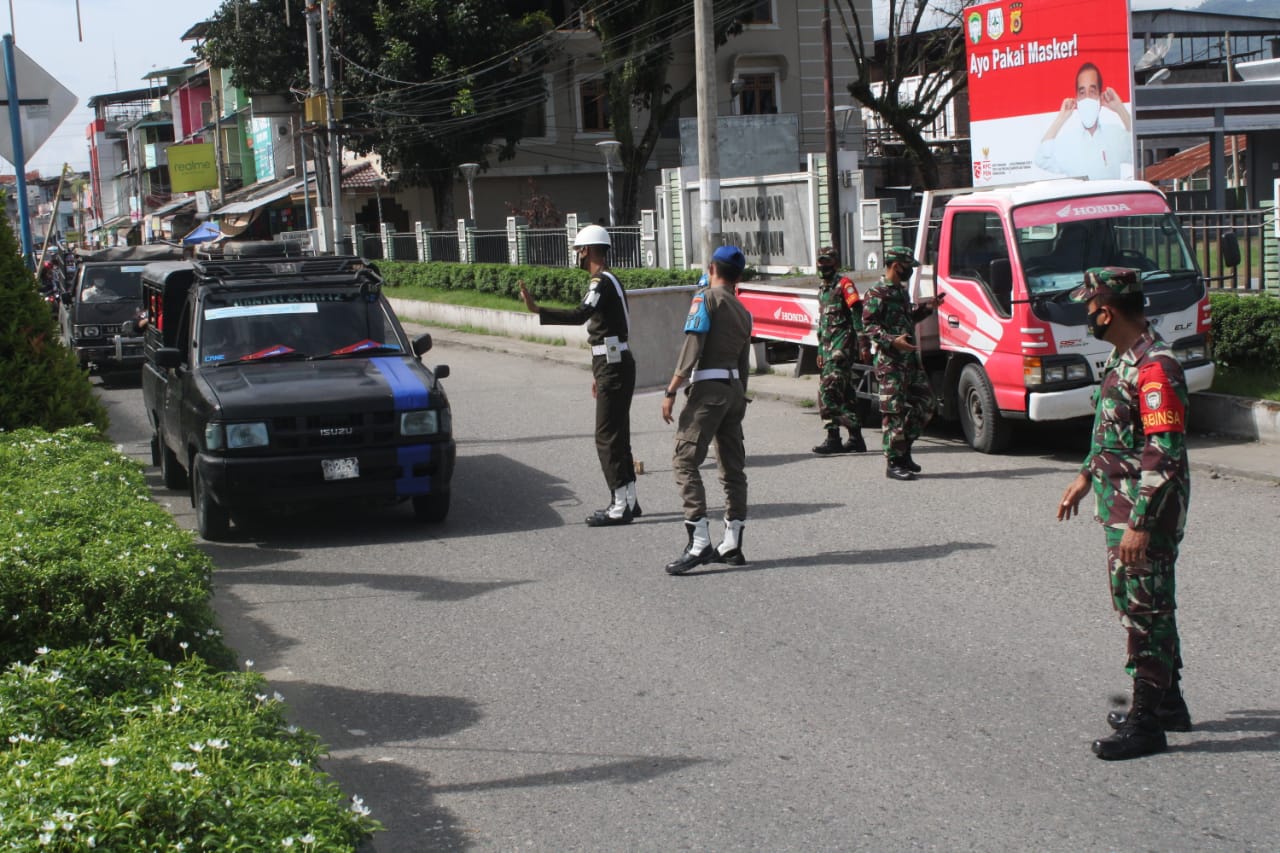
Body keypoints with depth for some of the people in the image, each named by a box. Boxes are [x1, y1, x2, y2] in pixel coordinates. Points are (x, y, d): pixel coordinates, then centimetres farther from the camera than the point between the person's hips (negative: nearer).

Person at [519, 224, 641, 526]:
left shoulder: (602, 282, -16)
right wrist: (598, 373, 27)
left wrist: (537, 310, -39)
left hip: (613, 366, -11)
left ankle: (621, 506, -7)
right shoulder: (609, 281, 18)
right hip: (615, 364, 11)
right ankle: (628, 501, 20)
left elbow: (580, 315, -33)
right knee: (617, 435, 14)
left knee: (607, 437, -8)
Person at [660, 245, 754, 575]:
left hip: (707, 387, -8)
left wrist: (671, 391, -14)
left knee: (685, 461, -9)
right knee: (733, 465, 10)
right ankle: (732, 545, 12)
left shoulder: (706, 298, -6)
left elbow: (691, 348, -15)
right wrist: (739, 400, 24)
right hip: (734, 388, 8)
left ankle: (699, 544, -17)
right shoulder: (743, 312, 16)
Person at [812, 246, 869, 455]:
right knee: (844, 393, 9)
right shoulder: (822, 289, 20)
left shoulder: (844, 284, -7)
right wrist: (820, 350, 26)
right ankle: (855, 438, 13)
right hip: (829, 346, 9)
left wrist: (863, 345, -21)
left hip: (843, 344, -9)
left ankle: (833, 438, -16)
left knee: (828, 388, -18)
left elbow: (858, 315, -14)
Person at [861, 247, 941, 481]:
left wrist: (927, 307, 17)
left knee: (924, 404, 10)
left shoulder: (902, 291, 19)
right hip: (890, 362, -9)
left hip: (910, 358, 9)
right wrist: (892, 341, -29)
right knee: (894, 412, -7)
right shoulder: (877, 294, -9)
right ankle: (893, 463, -2)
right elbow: (869, 325, -17)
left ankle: (904, 451, 21)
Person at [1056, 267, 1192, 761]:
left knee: (1144, 609, -3)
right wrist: (1086, 476, 26)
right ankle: (1168, 702, 30)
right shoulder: (1123, 358, 10)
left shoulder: (1155, 368, -23)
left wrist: (1141, 523, -26)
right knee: (1143, 605, 18)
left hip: (1146, 511, -10)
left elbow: (1166, 453, -25)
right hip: (1122, 503, 10)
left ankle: (1147, 723, 5)